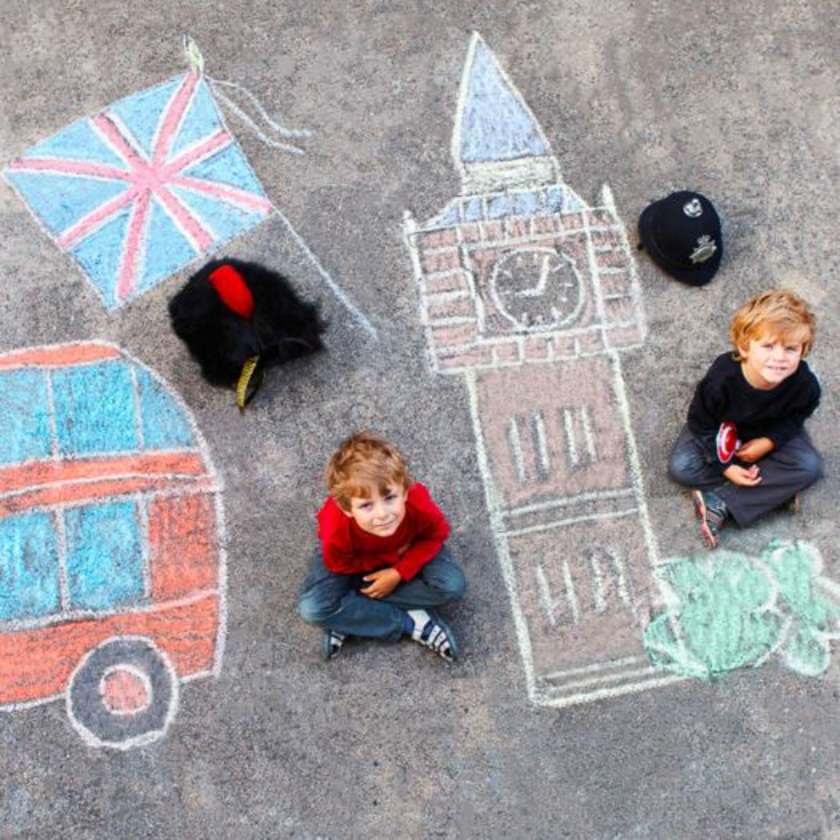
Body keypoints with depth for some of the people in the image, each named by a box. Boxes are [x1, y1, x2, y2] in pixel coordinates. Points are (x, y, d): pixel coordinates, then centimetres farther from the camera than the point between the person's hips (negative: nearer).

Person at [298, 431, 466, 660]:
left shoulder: (419, 506, -40)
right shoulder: (337, 529, -42)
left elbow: (435, 536, -15)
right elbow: (339, 565, -18)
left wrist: (399, 573, -23)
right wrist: (393, 555, -20)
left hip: (406, 550, 2)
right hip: (353, 560, -1)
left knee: (452, 586, -22)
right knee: (312, 609, -25)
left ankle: (352, 618, -14)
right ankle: (410, 622, -14)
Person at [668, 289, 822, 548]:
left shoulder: (804, 383, -31)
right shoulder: (722, 379, -37)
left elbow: (796, 417, -7)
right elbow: (700, 423, -20)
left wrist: (770, 441, -23)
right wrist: (725, 466, -24)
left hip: (770, 433, 2)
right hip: (721, 431, -1)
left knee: (810, 466, -21)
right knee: (681, 467, -21)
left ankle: (720, 503, -23)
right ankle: (776, 488, -13)